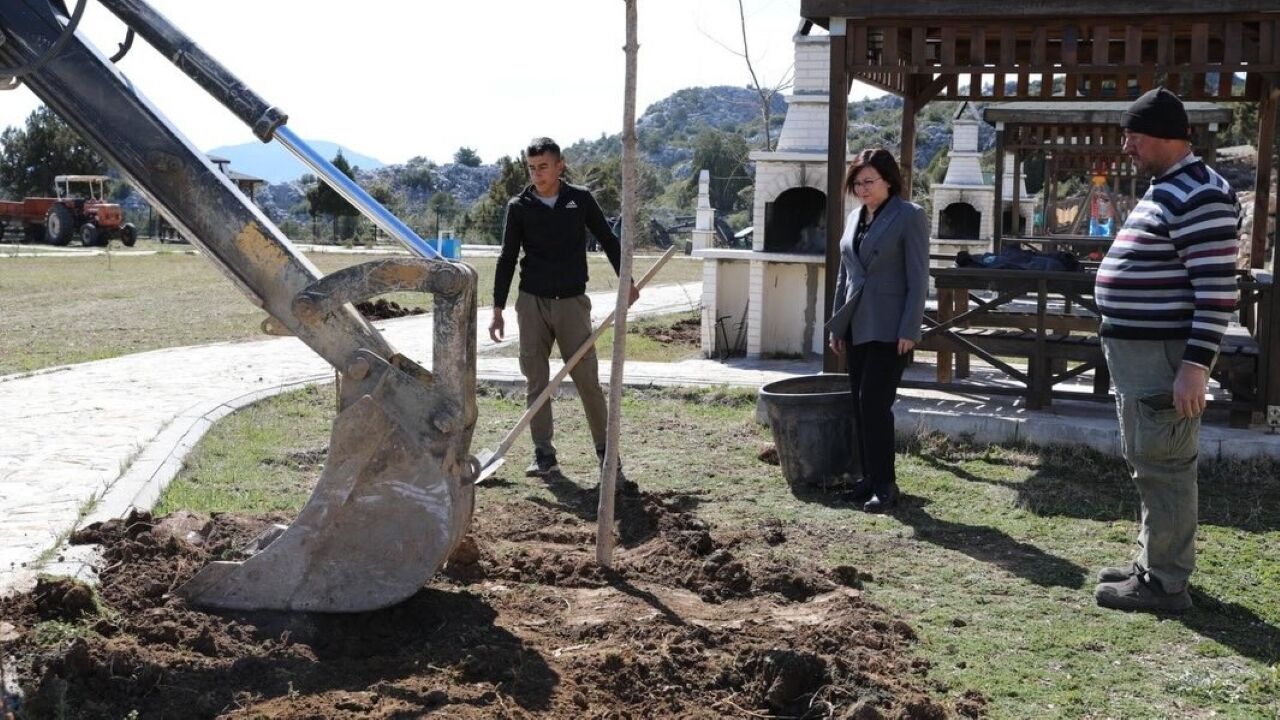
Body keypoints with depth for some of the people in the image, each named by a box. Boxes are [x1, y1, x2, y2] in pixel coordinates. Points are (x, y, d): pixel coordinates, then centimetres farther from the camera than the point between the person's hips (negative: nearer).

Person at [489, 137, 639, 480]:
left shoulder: (580, 199, 2)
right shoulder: (519, 206, 3)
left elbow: (608, 240, 11)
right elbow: (507, 259, 5)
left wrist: (627, 282, 9)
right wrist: (498, 309, 1)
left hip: (572, 302, -1)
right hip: (532, 303, 1)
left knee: (587, 379, -4)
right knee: (536, 381, 2)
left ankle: (606, 452, 4)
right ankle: (544, 455, 9)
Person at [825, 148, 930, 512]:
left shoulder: (909, 216, -7)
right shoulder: (854, 218, 14)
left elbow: (918, 278, -10)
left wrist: (909, 330, -16)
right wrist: (837, 326, 15)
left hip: (888, 329, -7)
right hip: (856, 327, 7)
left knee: (875, 404, -10)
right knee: (861, 407, 9)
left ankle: (884, 485, -1)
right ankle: (870, 478, 17)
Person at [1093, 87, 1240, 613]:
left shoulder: (1200, 196, -16)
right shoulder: (1164, 189, 16)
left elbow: (1218, 289, -21)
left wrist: (1196, 365, -24)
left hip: (1165, 355, -11)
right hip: (1137, 352, 11)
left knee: (1163, 467, -4)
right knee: (1146, 462, 17)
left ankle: (1165, 584, 3)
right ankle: (1153, 563, 29)